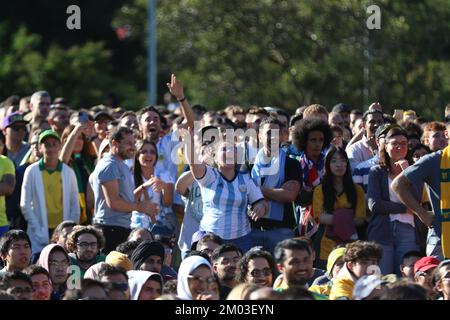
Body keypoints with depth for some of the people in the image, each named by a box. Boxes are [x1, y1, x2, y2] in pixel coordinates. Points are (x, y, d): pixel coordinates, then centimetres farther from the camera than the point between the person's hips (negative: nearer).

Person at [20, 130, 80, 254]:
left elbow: (75, 205, 9)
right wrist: (38, 230, -7)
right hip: (41, 233, -2)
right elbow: (25, 205, 0)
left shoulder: (68, 172, 7)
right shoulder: (32, 171, 1)